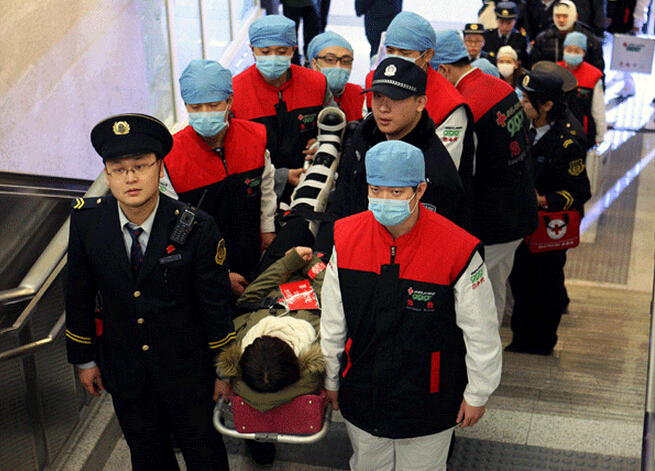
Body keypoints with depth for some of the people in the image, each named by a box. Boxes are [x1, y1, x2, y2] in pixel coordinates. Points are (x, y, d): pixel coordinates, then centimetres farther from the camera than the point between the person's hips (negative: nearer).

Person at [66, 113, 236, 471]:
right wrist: (84, 359, 6)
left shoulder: (197, 228, -23)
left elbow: (216, 305, -12)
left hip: (187, 370, -2)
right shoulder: (86, 220, -15)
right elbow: (79, 294, -1)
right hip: (124, 370, 3)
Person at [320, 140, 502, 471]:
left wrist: (477, 394, -2)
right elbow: (333, 322, 3)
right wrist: (331, 379, 12)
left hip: (428, 405, -3)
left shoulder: (458, 250, -23)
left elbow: (481, 332, -11)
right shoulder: (346, 238, -10)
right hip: (361, 398, 3)